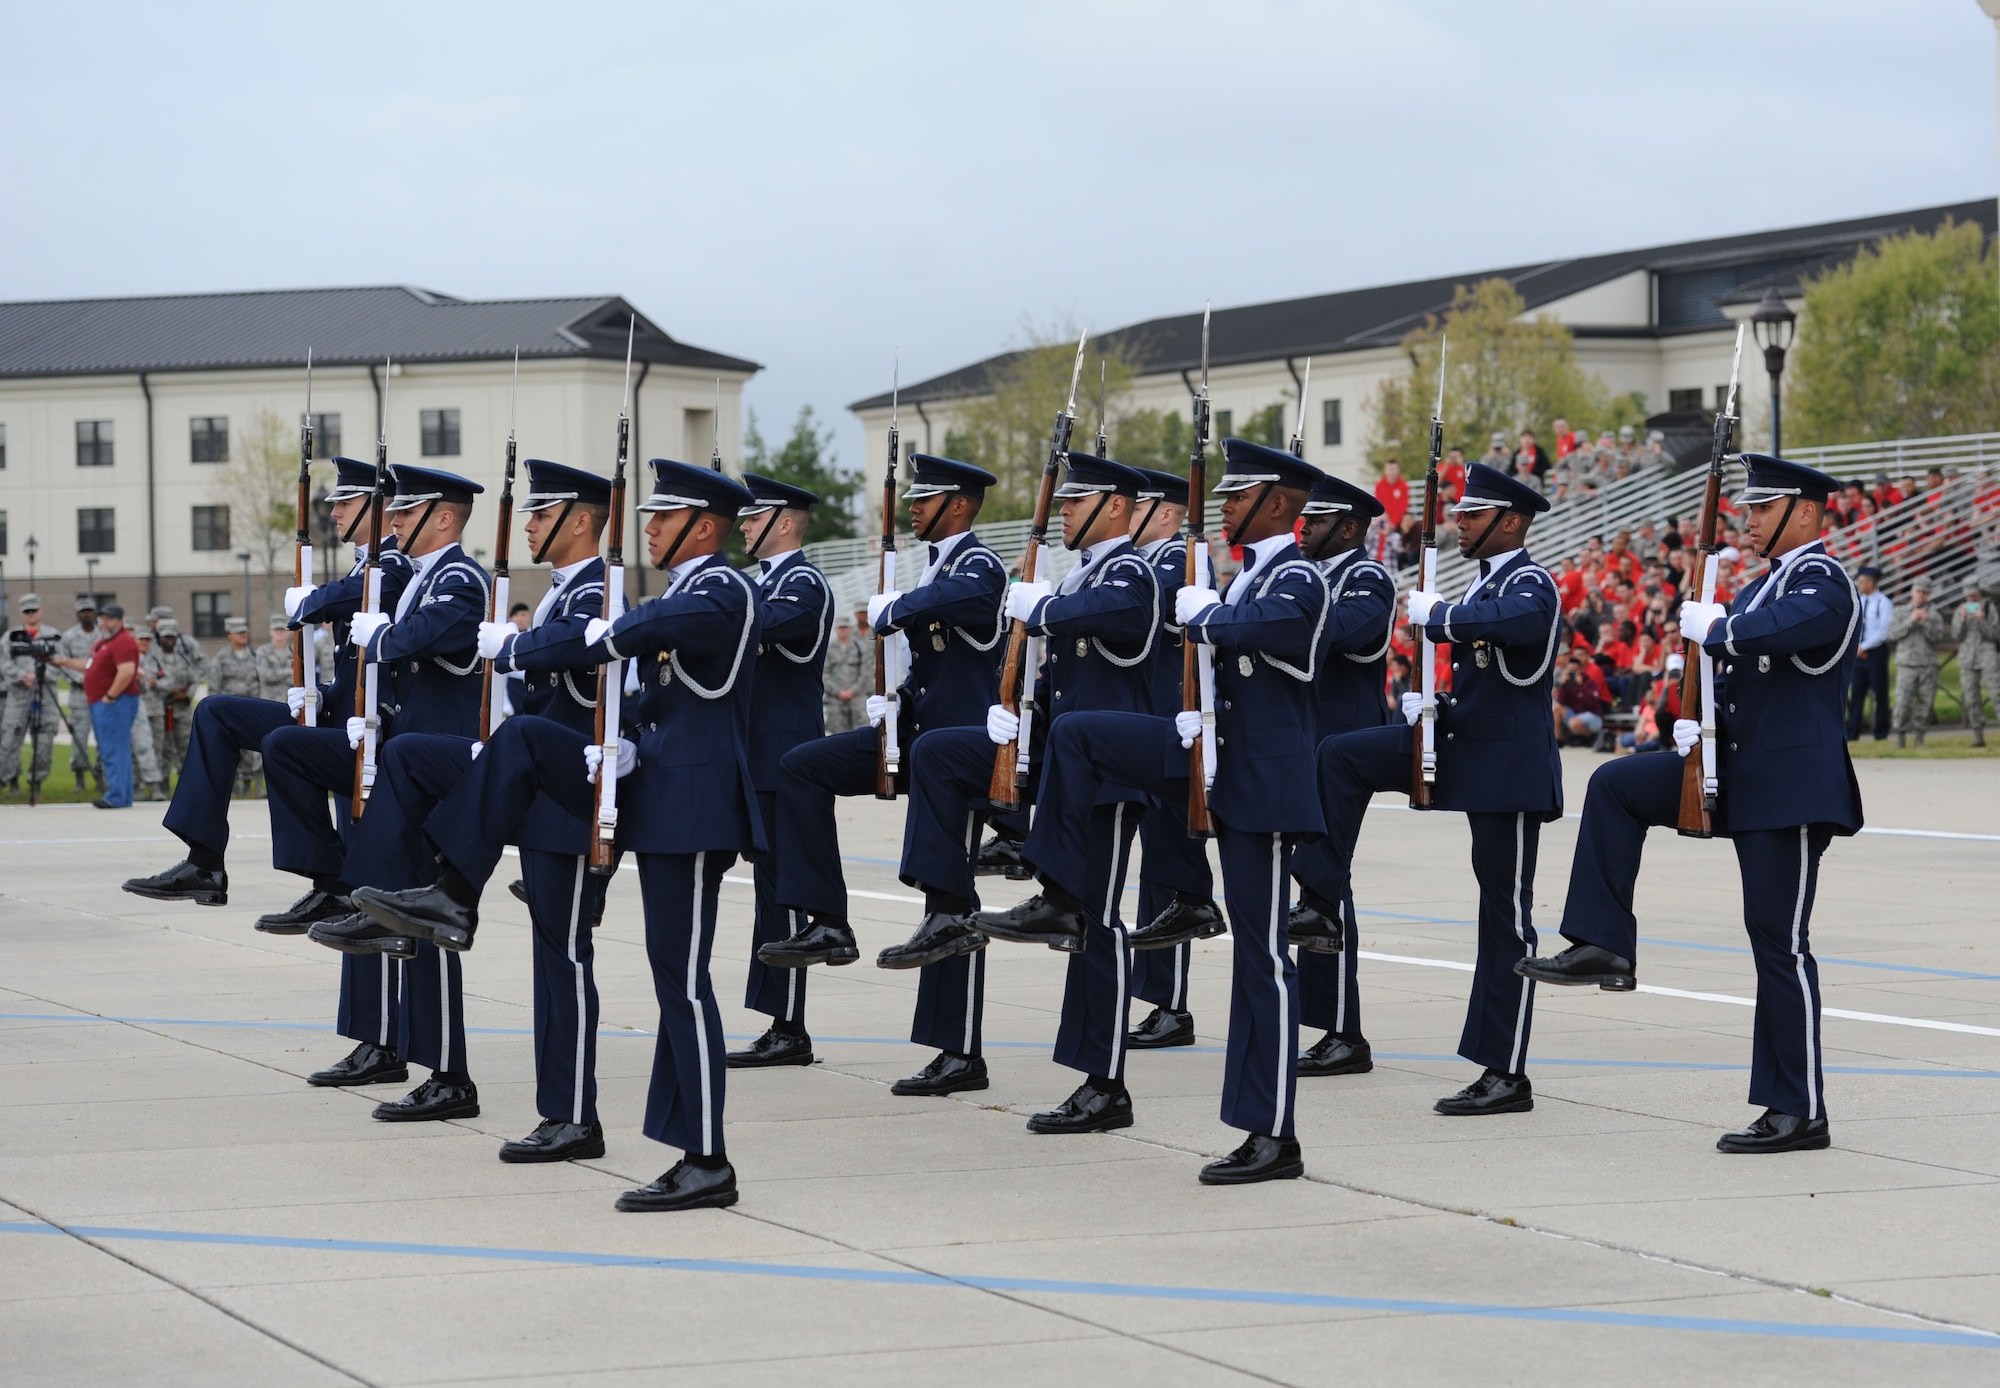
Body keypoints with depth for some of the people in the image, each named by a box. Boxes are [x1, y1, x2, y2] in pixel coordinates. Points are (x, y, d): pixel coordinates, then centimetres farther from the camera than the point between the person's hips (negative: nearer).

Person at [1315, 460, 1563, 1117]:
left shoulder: (1531, 586, -14)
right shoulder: (1484, 586, 15)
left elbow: (1508, 620, -39)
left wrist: (1435, 613, -25)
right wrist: (1434, 707, 6)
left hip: (1511, 768, -9)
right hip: (1466, 748, 9)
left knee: (1507, 917, -3)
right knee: (1341, 755, 1)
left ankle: (1507, 1075, 2)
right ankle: (1325, 901, 5)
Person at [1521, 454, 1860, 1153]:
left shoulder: (1823, 584, -14)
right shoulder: (1764, 583, 17)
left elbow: (1772, 631, -36)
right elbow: (1730, 668, 22)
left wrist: (1711, 626, -19)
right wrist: (1693, 720, 3)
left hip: (1790, 786, -9)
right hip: (1739, 771, 9)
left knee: (1780, 943, -6)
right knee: (1615, 784, 1)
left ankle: (1798, 1113, 1)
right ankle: (1605, 948, 1)